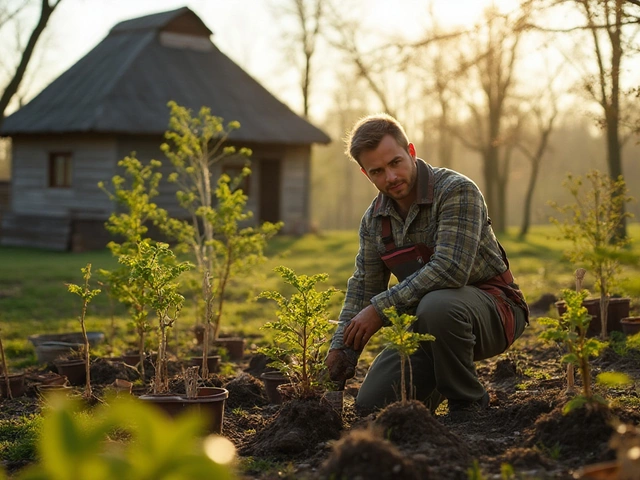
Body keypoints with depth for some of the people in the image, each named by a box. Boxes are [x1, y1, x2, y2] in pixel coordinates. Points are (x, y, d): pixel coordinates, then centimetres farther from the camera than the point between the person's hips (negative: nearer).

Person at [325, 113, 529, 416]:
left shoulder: (457, 191, -20)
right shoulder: (374, 219, 2)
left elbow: (450, 269, -31)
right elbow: (363, 286, 11)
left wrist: (381, 307, -28)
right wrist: (341, 348, 0)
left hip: (491, 309, -6)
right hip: (427, 322, 6)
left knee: (436, 304, -39)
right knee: (371, 403, -7)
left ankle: (468, 405, -15)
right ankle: (440, 381, 24)